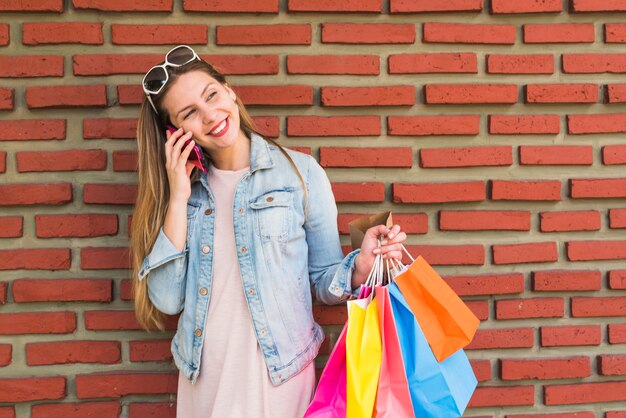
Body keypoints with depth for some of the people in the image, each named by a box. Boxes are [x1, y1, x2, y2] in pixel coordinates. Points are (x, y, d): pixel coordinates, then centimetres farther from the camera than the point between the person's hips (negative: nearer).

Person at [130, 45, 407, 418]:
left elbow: (324, 281, -1)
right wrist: (178, 199, -12)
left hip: (281, 373, -2)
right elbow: (166, 300, -8)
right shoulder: (185, 186, 1)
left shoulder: (300, 172, -6)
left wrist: (361, 266, -22)